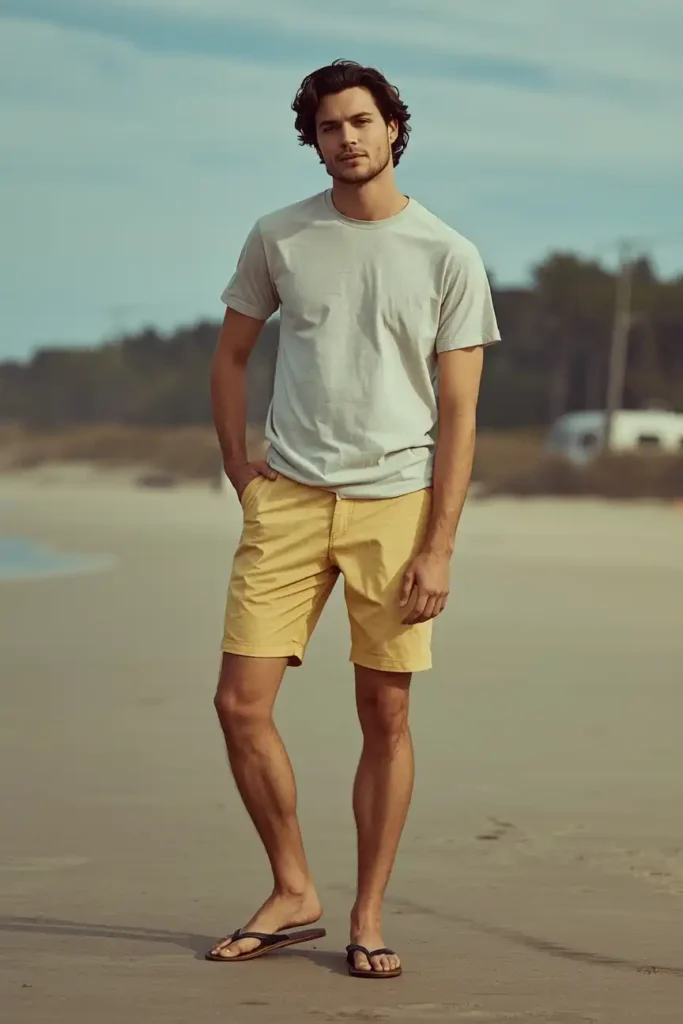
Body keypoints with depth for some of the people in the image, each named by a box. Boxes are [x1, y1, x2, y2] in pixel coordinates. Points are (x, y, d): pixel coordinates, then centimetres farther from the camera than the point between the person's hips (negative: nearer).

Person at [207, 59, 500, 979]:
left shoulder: (448, 257, 1)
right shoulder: (279, 239, 7)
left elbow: (458, 413, -1)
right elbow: (230, 358, 18)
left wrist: (438, 548, -8)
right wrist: (243, 480, 9)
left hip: (395, 502, -2)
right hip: (289, 499, 2)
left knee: (386, 718, 2)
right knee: (240, 704, -4)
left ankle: (368, 919, 14)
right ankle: (294, 893, 13)